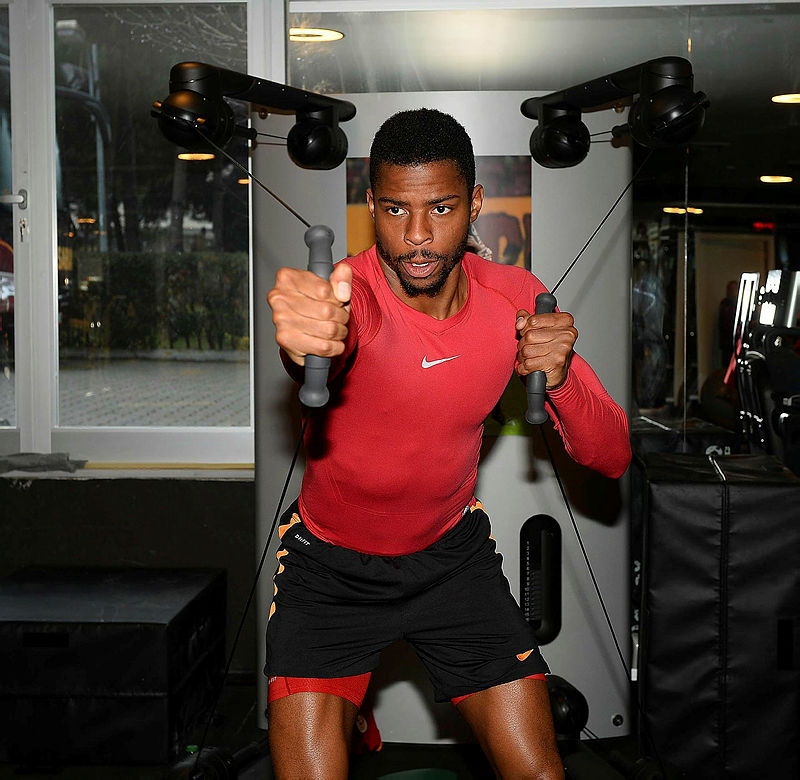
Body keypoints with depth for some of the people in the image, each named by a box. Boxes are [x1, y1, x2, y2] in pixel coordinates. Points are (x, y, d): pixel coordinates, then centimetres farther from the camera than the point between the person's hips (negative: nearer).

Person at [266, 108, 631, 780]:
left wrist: (560, 379, -29)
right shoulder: (348, 296, -25)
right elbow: (321, 341, -51)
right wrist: (305, 341, -75)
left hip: (453, 554, 3)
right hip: (328, 565, -3)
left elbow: (611, 458, -9)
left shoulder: (517, 299, -11)